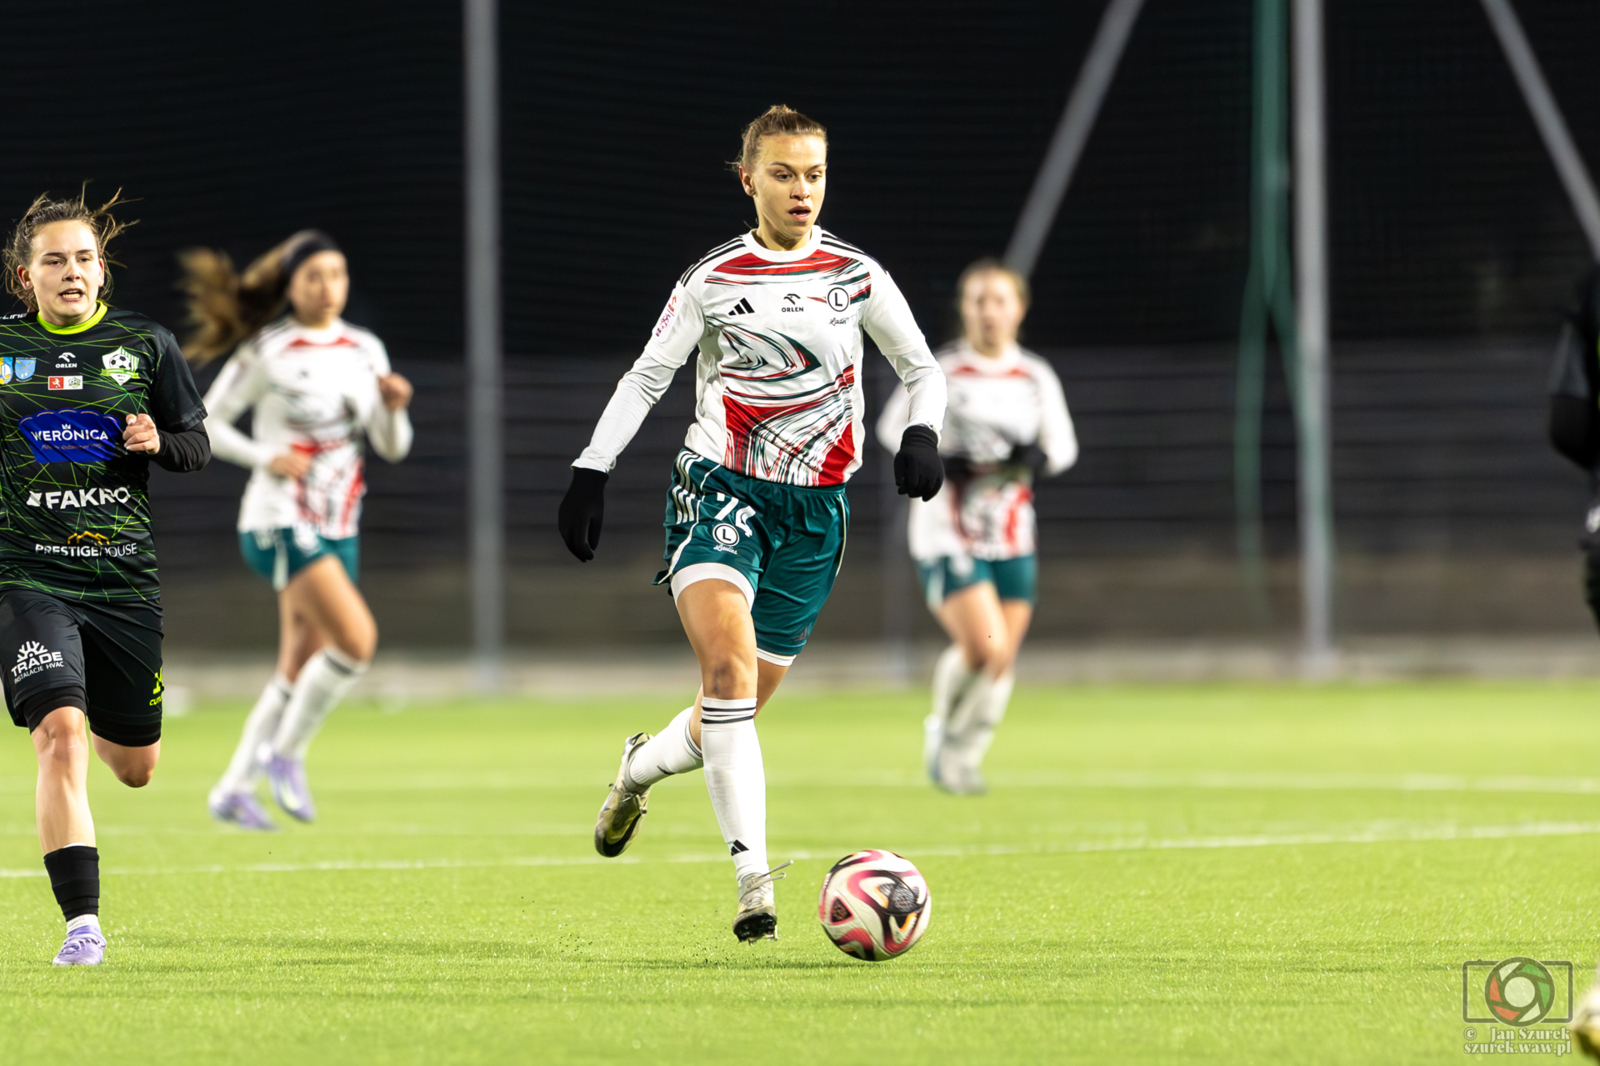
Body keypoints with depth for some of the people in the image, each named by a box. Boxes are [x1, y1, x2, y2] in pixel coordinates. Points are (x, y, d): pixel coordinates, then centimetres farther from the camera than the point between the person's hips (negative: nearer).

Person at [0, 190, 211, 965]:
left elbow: (197, 448, 10)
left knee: (135, 767, 13)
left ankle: (105, 721, 52)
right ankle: (82, 923, -20)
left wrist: (158, 442, -11)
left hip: (126, 576, 2)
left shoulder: (146, 345, 3)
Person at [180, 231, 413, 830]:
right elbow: (207, 423, -2)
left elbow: (392, 447, 10)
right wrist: (265, 457, -16)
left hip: (337, 527, 7)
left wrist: (394, 408, -11)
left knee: (300, 670, 8)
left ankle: (233, 790, 19)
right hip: (278, 520, -6)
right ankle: (285, 753, -5)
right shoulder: (266, 353, -6)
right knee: (357, 639, -22)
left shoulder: (365, 351, 9)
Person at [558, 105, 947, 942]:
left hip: (814, 508, 3)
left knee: (740, 704, 7)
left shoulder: (855, 276, 5)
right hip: (718, 487, -3)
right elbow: (646, 377, 8)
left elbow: (922, 368, 14)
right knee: (728, 662, -25)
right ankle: (754, 877, -29)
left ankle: (645, 764, 42)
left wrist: (922, 434, -7)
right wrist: (591, 472, 0)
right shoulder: (714, 280, 1)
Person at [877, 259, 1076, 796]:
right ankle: (943, 731, 6)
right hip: (947, 535, -5)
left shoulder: (1036, 378, 8)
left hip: (1012, 541, 5)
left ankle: (963, 758, 25)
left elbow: (1064, 444, 12)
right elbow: (891, 426, 3)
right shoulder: (939, 373, -3)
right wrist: (939, 462, -14)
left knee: (1000, 664, 5)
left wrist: (1037, 456, -12)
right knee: (985, 646, -20)